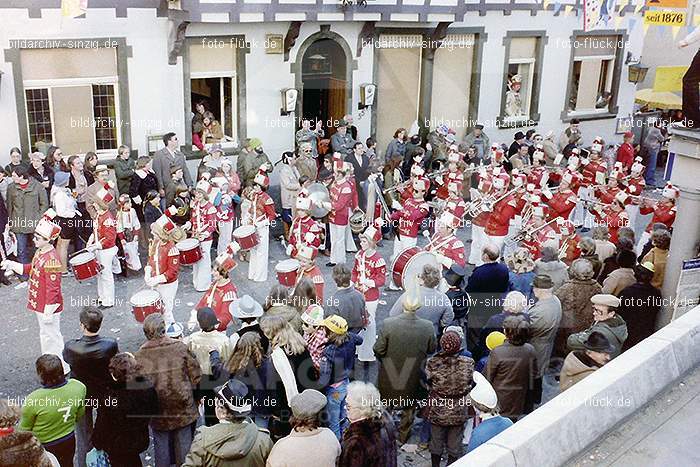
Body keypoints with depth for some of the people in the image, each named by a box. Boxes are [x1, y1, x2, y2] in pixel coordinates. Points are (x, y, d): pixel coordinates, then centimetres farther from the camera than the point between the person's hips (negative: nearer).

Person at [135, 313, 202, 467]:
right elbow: (196, 375, -8)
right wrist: (188, 390, 9)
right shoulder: (180, 347, -13)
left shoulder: (139, 356, -13)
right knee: (183, 442, 16)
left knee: (161, 444, 17)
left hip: (157, 410, 0)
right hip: (182, 407, 0)